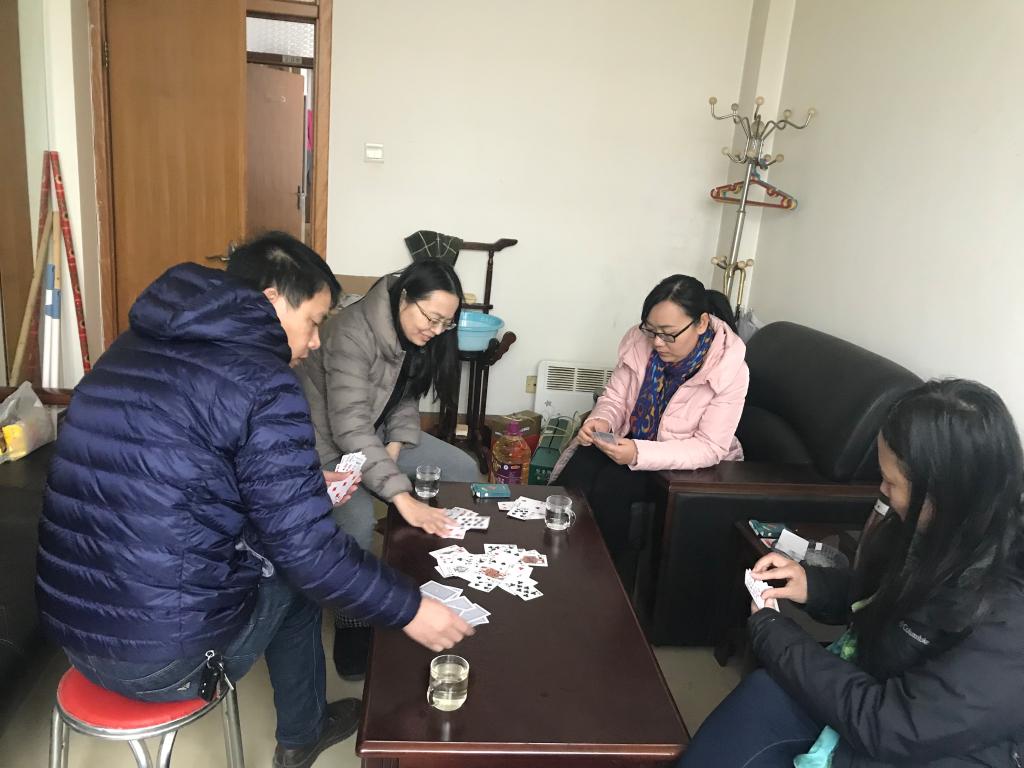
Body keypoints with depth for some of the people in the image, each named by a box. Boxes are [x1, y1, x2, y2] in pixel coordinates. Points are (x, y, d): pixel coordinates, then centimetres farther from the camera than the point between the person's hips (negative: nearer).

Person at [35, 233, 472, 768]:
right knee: (300, 572, 19)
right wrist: (410, 609, -8)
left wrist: (306, 487, 19)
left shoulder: (133, 348, 7)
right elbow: (306, 549, -20)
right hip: (168, 655, -7)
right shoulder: (261, 382, -18)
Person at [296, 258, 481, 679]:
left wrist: (396, 446, -13)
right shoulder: (352, 334, -31)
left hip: (376, 432, 8)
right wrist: (403, 498, -46)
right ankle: (351, 628, -10)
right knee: (358, 521, -34)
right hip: (325, 439, -8)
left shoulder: (417, 335, -5)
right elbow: (350, 429, -38)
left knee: (464, 471, -2)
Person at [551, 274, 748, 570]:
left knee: (610, 488, -27)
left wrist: (639, 454, -35)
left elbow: (710, 448, -22)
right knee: (573, 481, -23)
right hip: (628, 439, 4)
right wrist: (601, 421, -25)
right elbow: (615, 397, 0)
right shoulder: (640, 340, -12)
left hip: (686, 462, -3)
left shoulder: (729, 370, -22)